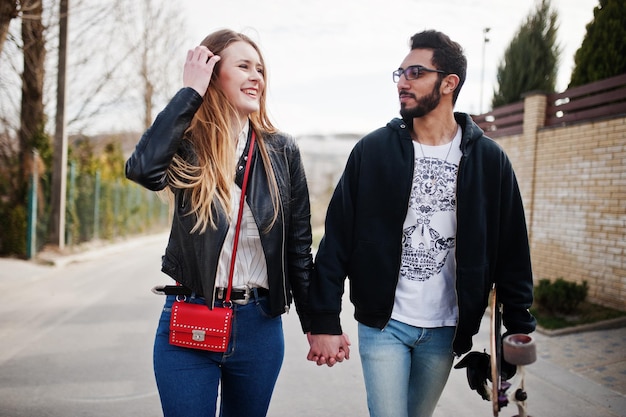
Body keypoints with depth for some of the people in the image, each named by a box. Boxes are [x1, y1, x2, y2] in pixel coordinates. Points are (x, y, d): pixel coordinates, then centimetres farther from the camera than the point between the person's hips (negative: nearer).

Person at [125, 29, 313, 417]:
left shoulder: (280, 150, 1)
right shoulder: (188, 143, -4)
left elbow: (298, 245, 5)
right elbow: (143, 170, -28)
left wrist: (315, 323, 7)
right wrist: (190, 91, -19)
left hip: (259, 322, 2)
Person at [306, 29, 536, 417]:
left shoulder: (489, 160, -1)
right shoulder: (373, 151, -4)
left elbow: (512, 251, 3)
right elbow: (337, 239, -5)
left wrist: (520, 327, 2)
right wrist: (325, 322, -9)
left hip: (446, 331, 2)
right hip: (383, 324, -1)